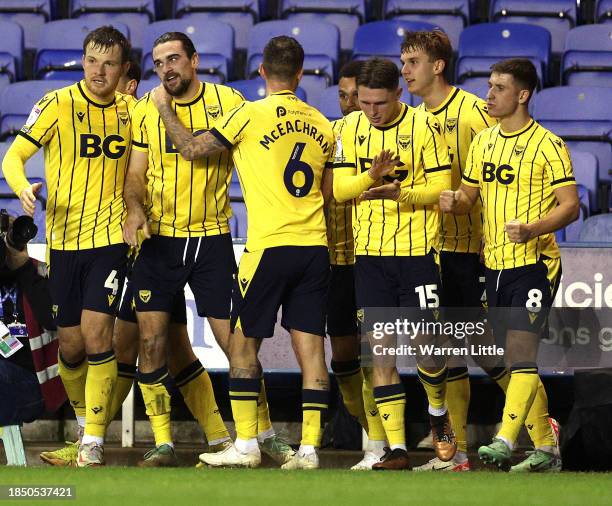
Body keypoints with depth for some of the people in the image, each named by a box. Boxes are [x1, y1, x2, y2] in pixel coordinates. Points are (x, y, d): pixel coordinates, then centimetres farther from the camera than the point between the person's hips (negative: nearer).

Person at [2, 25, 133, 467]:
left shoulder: (131, 111, 4)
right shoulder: (57, 105, -4)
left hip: (110, 236, 0)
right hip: (64, 238, 0)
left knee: (96, 333, -14)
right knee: (71, 344, 3)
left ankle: (94, 442, -9)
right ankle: (84, 421, 29)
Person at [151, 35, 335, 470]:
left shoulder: (252, 115, -6)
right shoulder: (321, 124, 11)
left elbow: (192, 148, 2)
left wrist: (164, 108, 15)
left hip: (270, 246, -5)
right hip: (315, 246, 5)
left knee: (243, 342, 7)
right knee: (310, 345, 3)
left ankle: (245, 445, 6)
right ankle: (309, 447, -1)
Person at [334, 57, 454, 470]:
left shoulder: (425, 127, -6)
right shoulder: (352, 128, 5)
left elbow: (441, 187, -8)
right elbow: (339, 189, 0)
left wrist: (399, 193, -24)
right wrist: (371, 176, -20)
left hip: (417, 250, -3)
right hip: (369, 252, 3)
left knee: (426, 345, -4)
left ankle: (438, 412, 27)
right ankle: (396, 447, 2)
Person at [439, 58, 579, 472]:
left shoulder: (548, 146, -8)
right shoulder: (483, 142, 12)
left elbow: (570, 206, -11)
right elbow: (469, 195, 21)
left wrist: (531, 229, -27)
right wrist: (454, 201, -3)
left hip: (535, 263, -7)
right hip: (495, 266, 7)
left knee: (520, 352, -17)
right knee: (517, 360, 9)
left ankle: (504, 443, -24)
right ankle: (546, 448, 17)